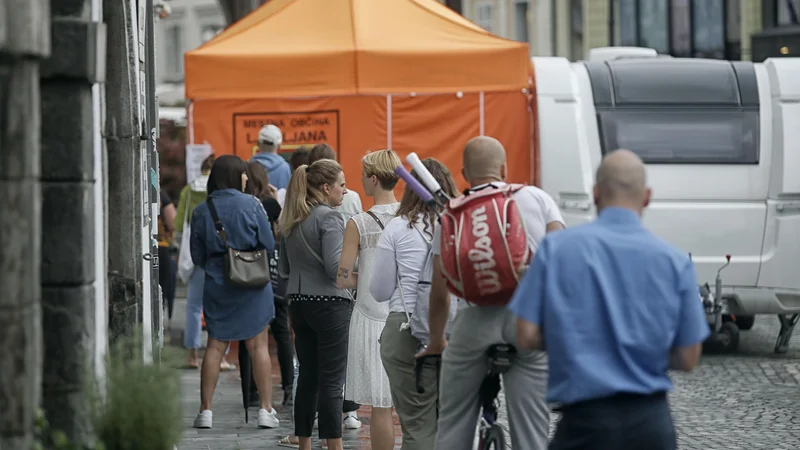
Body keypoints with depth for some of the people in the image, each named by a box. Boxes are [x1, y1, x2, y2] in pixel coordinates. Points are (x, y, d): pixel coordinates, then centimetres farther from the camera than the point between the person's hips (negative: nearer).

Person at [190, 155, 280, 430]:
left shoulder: (201, 211, -1)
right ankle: (266, 409, 5)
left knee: (215, 346, 8)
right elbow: (268, 245, -4)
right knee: (258, 346, 5)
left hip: (216, 286, 2)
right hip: (252, 284, -2)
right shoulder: (251, 205, -8)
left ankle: (205, 410, 6)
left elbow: (197, 256, 4)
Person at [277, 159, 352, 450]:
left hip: (299, 303, 7)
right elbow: (335, 267, -20)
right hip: (330, 304, -7)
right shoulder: (329, 218, -13)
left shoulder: (289, 221, 10)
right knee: (332, 381, -5)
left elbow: (283, 269, 18)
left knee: (307, 377, 12)